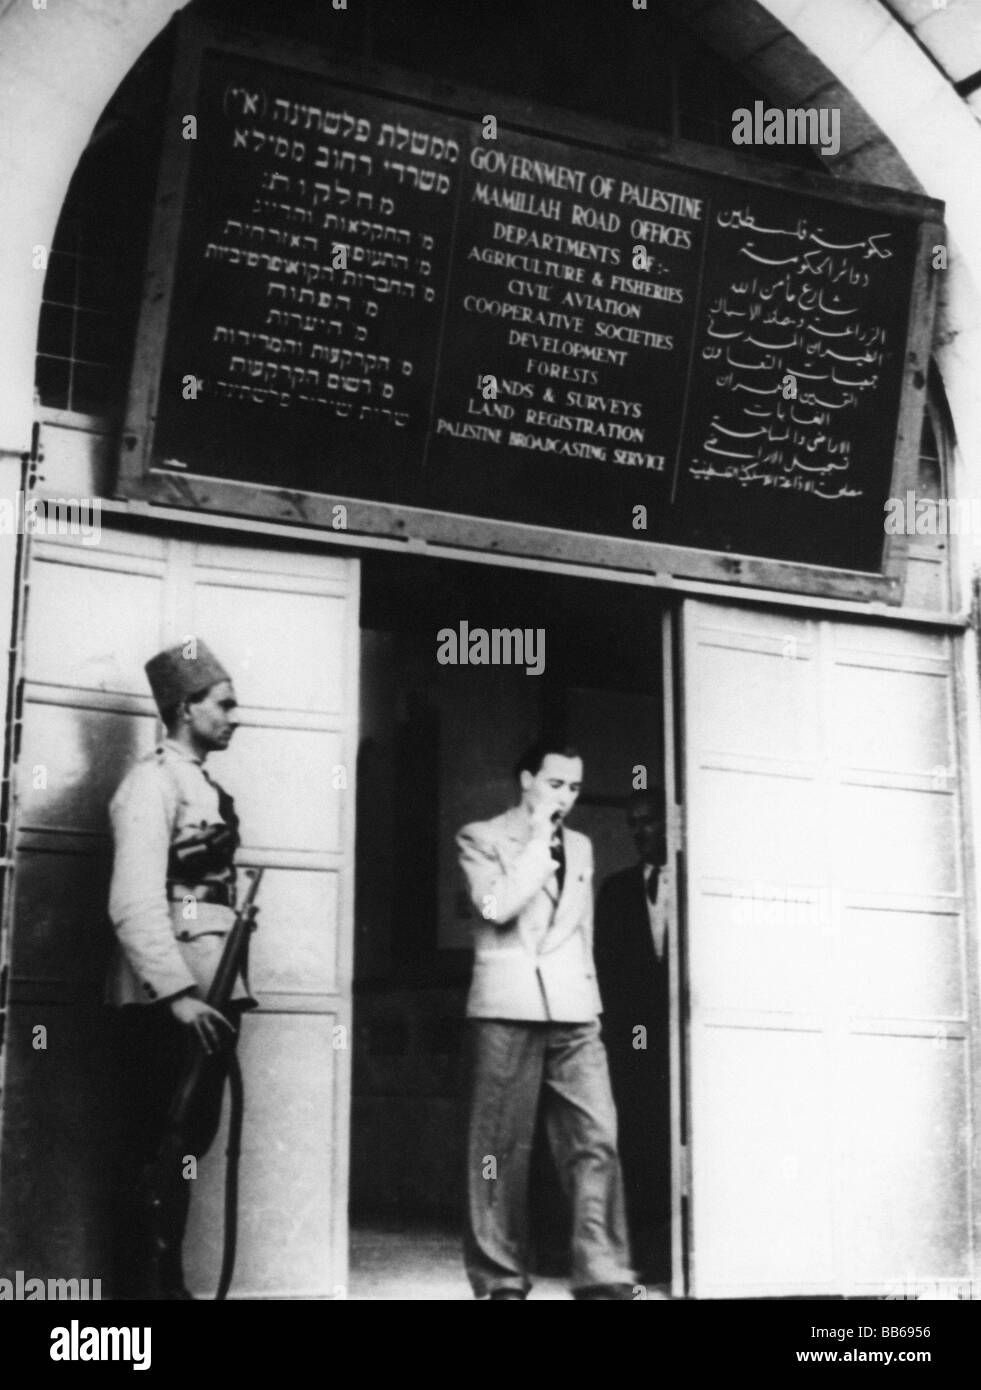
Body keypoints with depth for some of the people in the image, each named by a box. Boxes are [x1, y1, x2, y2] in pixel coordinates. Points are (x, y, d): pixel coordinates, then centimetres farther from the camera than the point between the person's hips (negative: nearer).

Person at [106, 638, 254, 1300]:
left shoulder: (209, 790, 16)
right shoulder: (152, 782, -11)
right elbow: (134, 903, -20)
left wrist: (227, 991, 13)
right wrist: (176, 992, -26)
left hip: (208, 995, 9)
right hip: (164, 999, -9)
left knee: (189, 1144, 14)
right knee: (156, 1148, -2)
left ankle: (169, 1281, 24)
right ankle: (138, 1284, 7)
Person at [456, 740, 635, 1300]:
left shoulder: (581, 847, 21)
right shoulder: (482, 839, 4)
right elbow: (497, 906, -13)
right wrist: (539, 841, -6)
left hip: (574, 1012, 4)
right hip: (508, 1007, -4)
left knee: (597, 1142, -8)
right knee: (502, 1149, -3)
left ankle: (605, 1277, -9)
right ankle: (501, 1280, 5)